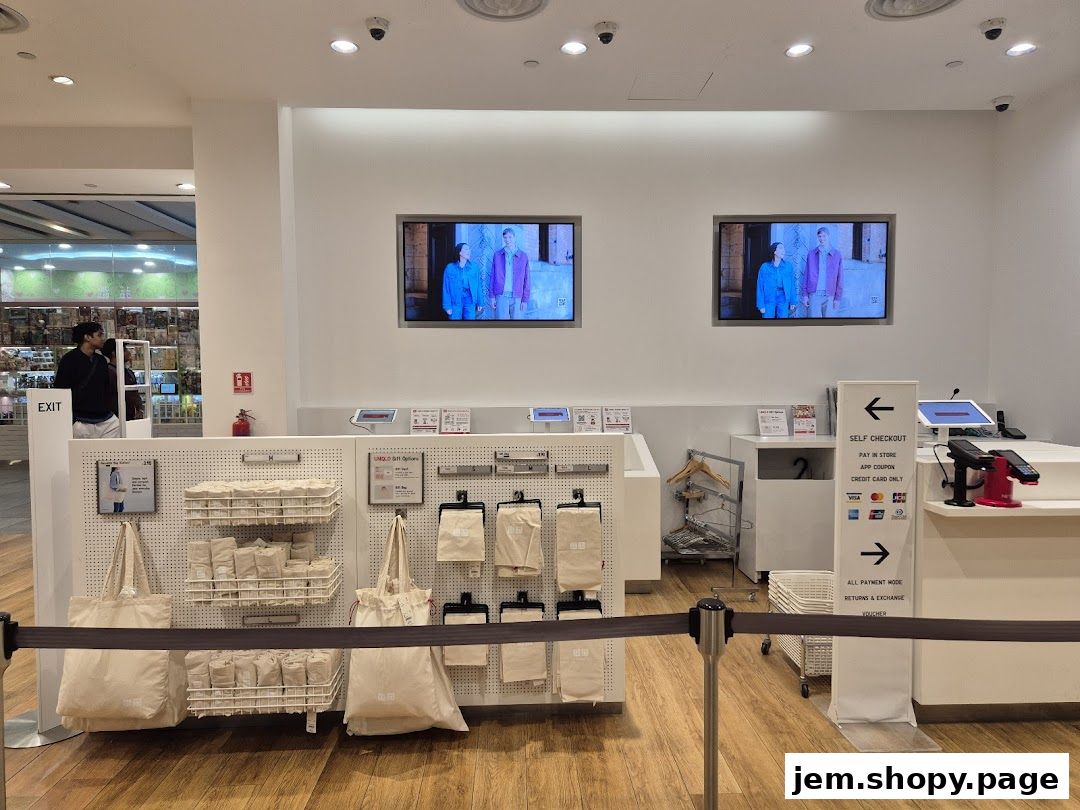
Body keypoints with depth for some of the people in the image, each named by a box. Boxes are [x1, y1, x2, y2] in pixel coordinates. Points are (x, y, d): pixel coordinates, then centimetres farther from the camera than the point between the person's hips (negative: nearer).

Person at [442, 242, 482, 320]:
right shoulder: (450, 268, -3)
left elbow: (478, 286, 5)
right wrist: (447, 306, -6)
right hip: (455, 301, -2)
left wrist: (479, 303, 3)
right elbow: (446, 288, -2)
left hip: (470, 300, 2)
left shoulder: (474, 267, 3)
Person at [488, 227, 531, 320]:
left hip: (516, 298, 0)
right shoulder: (497, 255, 8)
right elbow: (493, 276, 9)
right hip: (501, 296, 0)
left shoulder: (523, 256, 6)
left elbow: (526, 280, 5)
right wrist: (492, 296, 3)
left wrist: (525, 300, 0)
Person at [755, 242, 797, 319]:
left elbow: (792, 285, 4)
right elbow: (760, 287, -1)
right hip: (769, 299, -1)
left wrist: (792, 302, 0)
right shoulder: (764, 267, -1)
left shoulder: (788, 266, 3)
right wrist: (761, 305, -6)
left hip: (783, 299, 1)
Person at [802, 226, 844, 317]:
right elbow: (806, 276, 9)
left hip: (829, 296, 0)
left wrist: (838, 298, 1)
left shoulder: (837, 255, 5)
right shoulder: (811, 254, 8)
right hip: (814, 295, 0)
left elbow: (840, 278, 5)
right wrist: (805, 295, 3)